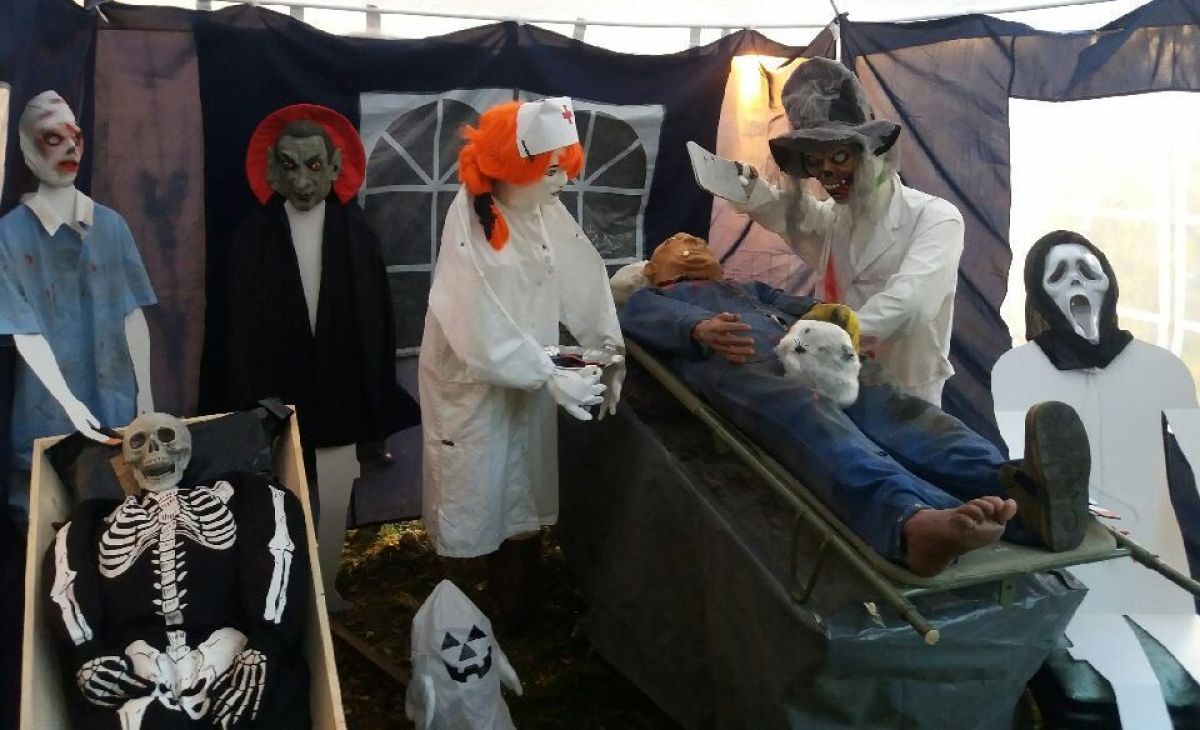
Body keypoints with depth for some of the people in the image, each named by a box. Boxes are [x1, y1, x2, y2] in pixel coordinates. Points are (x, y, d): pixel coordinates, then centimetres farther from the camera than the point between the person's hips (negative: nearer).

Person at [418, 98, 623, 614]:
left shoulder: (549, 213, -5)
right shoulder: (470, 232, -25)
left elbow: (585, 281, -5)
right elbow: (481, 335, -28)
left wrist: (611, 351, -16)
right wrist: (552, 378, -29)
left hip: (530, 379, 7)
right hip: (472, 386, -6)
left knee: (526, 493, 19)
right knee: (470, 499, 10)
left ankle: (517, 602, 39)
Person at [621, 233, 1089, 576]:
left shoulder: (750, 288, 45)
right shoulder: (647, 301, 32)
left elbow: (802, 305, 26)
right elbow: (658, 321, 7)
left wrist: (834, 315, 0)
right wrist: (702, 329, -19)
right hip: (738, 362, -4)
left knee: (890, 407, -27)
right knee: (813, 422, -37)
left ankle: (1016, 492, -55)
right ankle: (914, 521, -67)